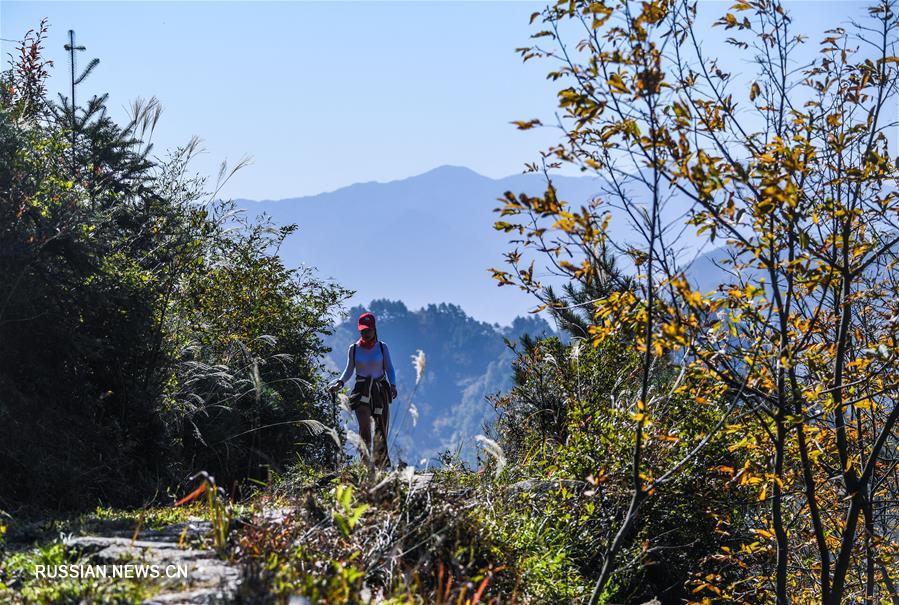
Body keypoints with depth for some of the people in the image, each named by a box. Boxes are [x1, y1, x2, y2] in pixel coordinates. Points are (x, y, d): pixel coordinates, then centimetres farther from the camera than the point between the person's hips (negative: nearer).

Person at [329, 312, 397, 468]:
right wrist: (339, 383, -6)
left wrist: (393, 385, -14)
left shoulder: (382, 347, 3)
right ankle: (366, 464, -15)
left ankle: (382, 465, 20)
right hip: (362, 390, -1)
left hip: (380, 390, 1)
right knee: (364, 427, -17)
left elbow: (389, 368, 3)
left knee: (382, 428, 5)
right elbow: (349, 370, 10)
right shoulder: (353, 349, 3)